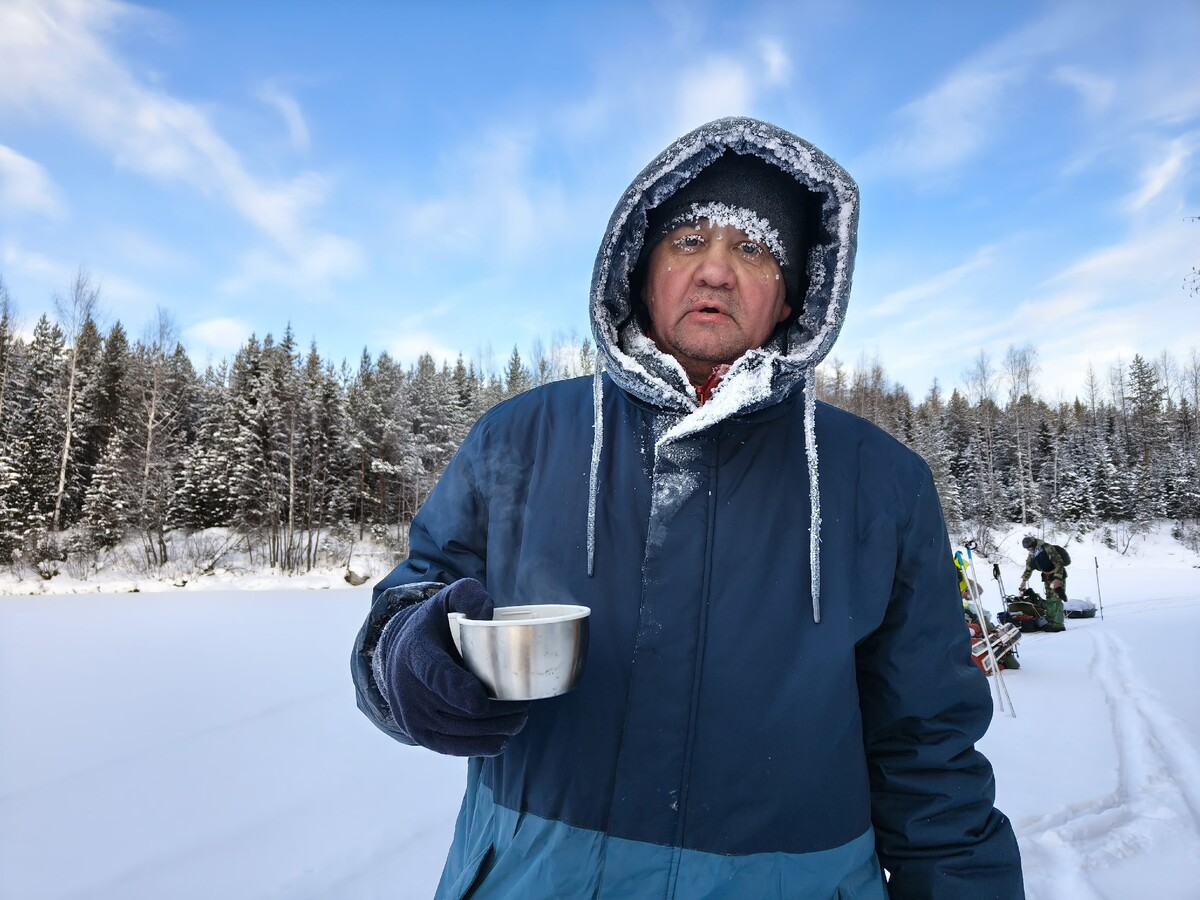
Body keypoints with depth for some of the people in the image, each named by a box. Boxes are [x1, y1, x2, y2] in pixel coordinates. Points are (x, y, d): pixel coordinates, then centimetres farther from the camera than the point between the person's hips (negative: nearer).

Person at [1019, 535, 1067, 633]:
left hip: (1058, 576, -8)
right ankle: (1050, 622, 14)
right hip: (1047, 577, 8)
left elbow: (1059, 563, -21)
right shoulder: (1031, 555, 6)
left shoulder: (1048, 549, -19)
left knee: (1056, 600, -13)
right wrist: (1024, 580, 12)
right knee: (1049, 600, 9)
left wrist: (1057, 578, -26)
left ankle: (1058, 624, -14)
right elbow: (1028, 568, 18)